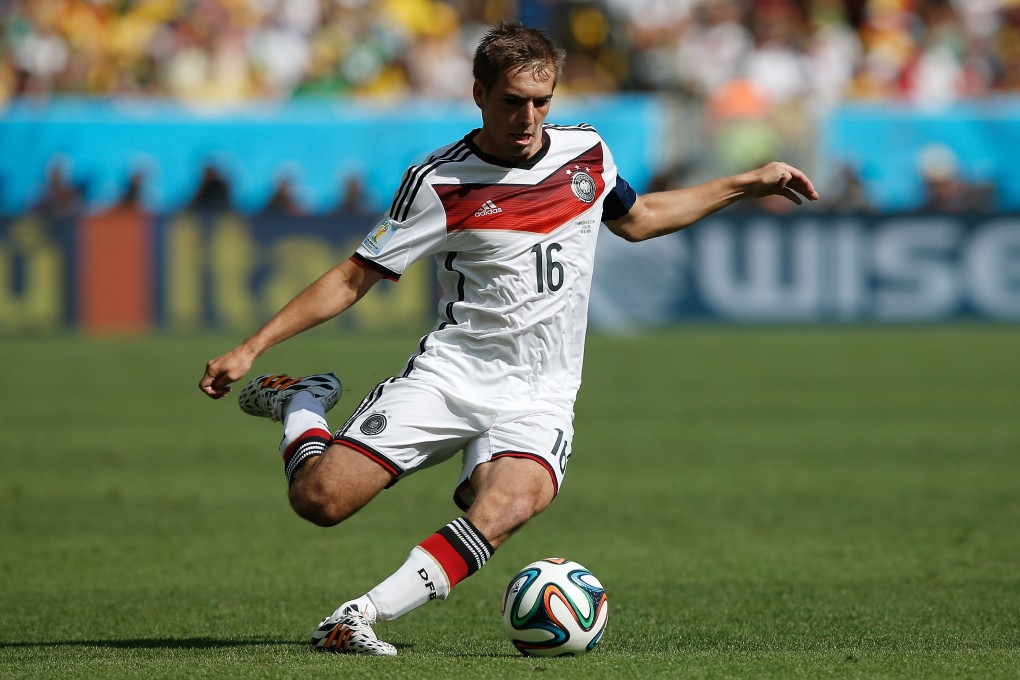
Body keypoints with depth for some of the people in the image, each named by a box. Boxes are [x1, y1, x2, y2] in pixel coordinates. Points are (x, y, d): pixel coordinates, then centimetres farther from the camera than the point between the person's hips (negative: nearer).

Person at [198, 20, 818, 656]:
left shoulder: (586, 151, 6)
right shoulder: (440, 182, -7)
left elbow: (637, 219, 28)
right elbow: (354, 278, -2)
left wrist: (747, 184, 26)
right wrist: (250, 349, -9)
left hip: (539, 398, 2)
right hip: (451, 374, -2)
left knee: (509, 506, -33)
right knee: (320, 498, -17)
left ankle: (359, 617, -31)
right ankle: (301, 405, 18)